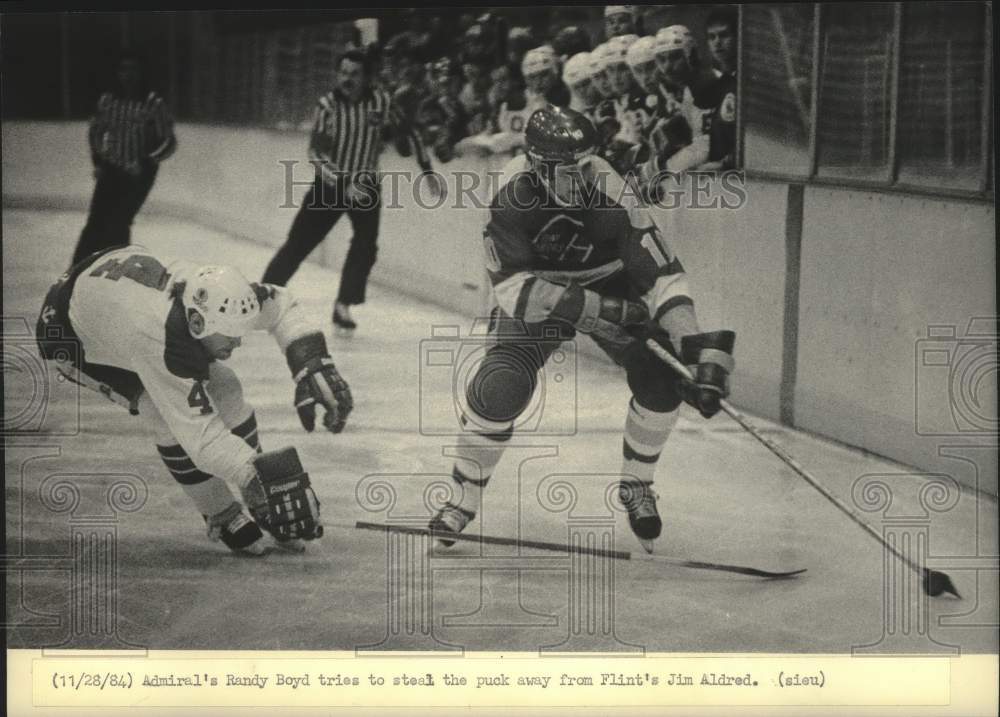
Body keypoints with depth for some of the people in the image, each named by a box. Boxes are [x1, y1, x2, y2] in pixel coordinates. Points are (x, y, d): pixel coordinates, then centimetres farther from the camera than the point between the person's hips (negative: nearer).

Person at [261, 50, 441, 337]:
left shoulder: (381, 102, -9)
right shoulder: (327, 105, -14)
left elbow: (407, 135, 6)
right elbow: (316, 152, -18)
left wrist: (427, 170, 6)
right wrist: (344, 184, -28)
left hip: (366, 184, 1)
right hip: (330, 184, -1)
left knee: (365, 243, -13)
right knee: (299, 241, -2)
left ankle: (343, 307, -1)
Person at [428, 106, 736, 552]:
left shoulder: (610, 196, -30)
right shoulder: (513, 197, -31)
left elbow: (662, 274, -29)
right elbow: (513, 288, -32)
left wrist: (698, 350, -38)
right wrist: (597, 309, -38)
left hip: (609, 287, 2)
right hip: (535, 297, -1)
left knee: (661, 377, -17)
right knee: (499, 389, -21)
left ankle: (636, 486, 8)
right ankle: (462, 499, 1)